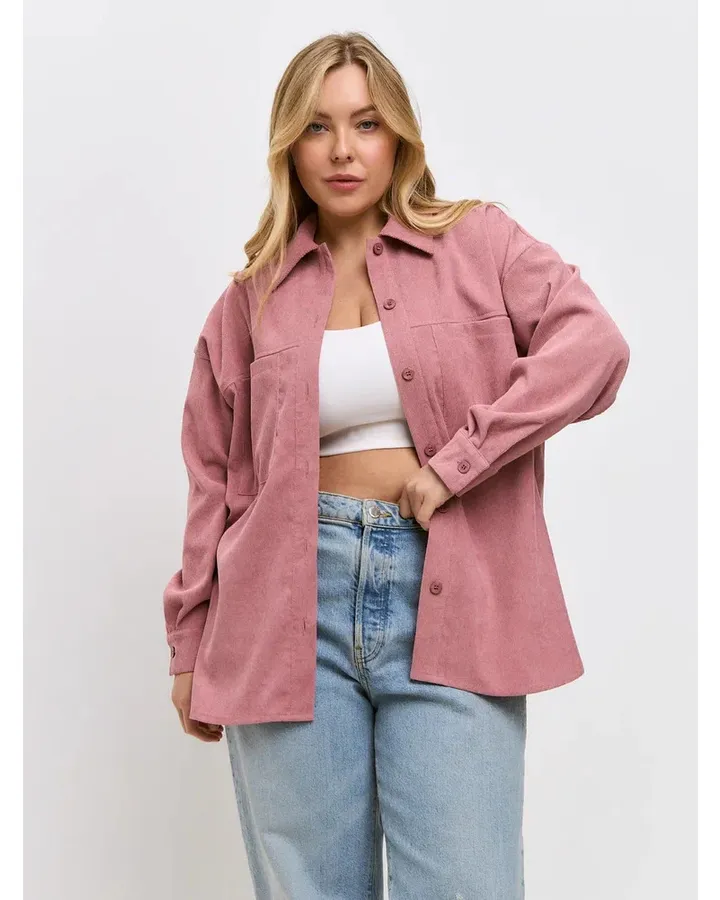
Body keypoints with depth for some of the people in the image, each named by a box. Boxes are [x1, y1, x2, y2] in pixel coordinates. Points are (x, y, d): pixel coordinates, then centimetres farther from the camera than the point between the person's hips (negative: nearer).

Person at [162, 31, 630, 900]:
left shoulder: (479, 243, 7)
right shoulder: (253, 297, 11)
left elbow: (595, 346, -8)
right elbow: (214, 481, 14)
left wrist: (455, 461, -14)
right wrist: (191, 641, 13)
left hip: (449, 603, -1)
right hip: (293, 604, 2)